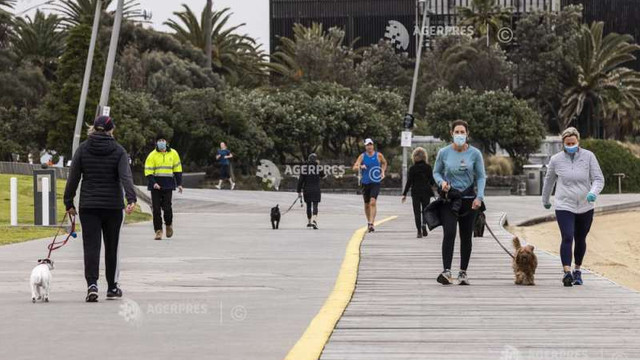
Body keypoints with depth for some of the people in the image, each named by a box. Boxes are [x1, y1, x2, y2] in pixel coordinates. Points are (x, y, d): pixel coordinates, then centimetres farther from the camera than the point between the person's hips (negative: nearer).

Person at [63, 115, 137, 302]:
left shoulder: (83, 149, 1)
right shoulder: (118, 151, -2)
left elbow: (73, 178, 2)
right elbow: (126, 176, -16)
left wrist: (69, 202, 8)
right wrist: (131, 199, -24)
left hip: (89, 206, 0)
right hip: (113, 206, 0)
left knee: (91, 246, -2)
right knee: (112, 246, 13)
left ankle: (92, 285, -19)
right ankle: (112, 287, 21)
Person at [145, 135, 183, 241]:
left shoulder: (173, 153, 7)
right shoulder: (152, 155, -1)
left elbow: (177, 169, 14)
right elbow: (148, 172, -4)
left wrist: (179, 184, 9)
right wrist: (153, 183, -19)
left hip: (168, 185, 1)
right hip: (156, 185, 0)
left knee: (167, 207, -7)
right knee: (156, 209, -1)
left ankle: (169, 224, 22)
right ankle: (158, 230, 8)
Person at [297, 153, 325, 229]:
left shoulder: (304, 168, -2)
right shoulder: (318, 167, -5)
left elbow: (300, 180, -2)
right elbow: (322, 175, 15)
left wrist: (299, 191, 4)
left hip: (306, 190, 2)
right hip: (316, 190, -2)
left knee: (308, 205, 16)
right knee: (315, 205, -4)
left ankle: (309, 222, 26)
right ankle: (314, 221, -24)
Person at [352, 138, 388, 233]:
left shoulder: (378, 155, 0)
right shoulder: (362, 156, 1)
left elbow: (384, 163, 21)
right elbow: (354, 167, -6)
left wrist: (383, 171, 5)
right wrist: (360, 167, -27)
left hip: (375, 182, -2)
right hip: (365, 182, 2)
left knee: (373, 202, -19)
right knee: (367, 204, 12)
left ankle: (371, 224, -24)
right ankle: (369, 222, 31)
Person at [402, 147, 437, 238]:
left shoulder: (412, 168, -5)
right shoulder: (428, 167, -3)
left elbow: (409, 182, -6)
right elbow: (432, 180, 1)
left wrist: (404, 194, -2)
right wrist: (432, 185, 25)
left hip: (415, 192, -1)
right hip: (426, 192, 1)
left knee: (417, 212, 5)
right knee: (425, 210, 11)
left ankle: (419, 231, 0)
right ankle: (424, 225, -17)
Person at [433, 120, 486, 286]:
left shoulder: (475, 153, -2)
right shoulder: (444, 152, -2)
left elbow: (481, 177, 3)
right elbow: (436, 172, 10)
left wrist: (479, 197, -9)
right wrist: (442, 182, -12)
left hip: (468, 198, 1)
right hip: (449, 198, -1)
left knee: (466, 236, 6)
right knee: (449, 233, -16)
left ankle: (463, 272, 17)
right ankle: (447, 271, -22)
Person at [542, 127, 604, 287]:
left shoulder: (588, 156, -3)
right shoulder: (556, 160, -1)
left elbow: (598, 179, -4)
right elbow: (549, 181, 15)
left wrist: (593, 192, -25)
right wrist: (545, 200, 26)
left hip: (585, 207, 1)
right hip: (564, 207, -1)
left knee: (580, 240, 13)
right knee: (567, 238, -18)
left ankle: (577, 270, 31)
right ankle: (567, 272, -26)